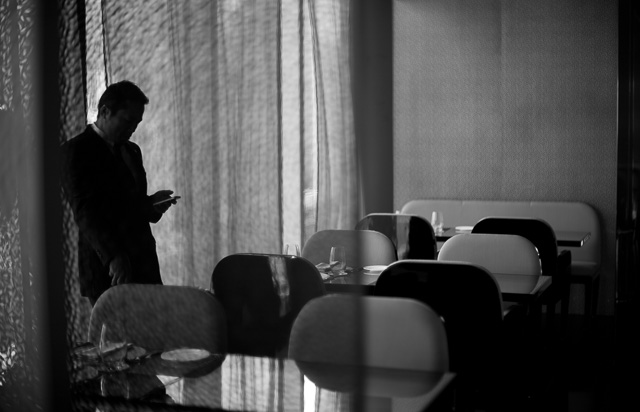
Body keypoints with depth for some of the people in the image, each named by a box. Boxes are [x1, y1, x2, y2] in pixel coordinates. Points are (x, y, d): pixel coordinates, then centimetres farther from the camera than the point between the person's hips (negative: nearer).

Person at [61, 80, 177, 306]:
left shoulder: (132, 150, 18)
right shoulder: (76, 150, -6)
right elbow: (85, 211, -16)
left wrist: (152, 204, 2)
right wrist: (113, 256, -27)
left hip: (143, 261, 7)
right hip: (107, 269, -7)